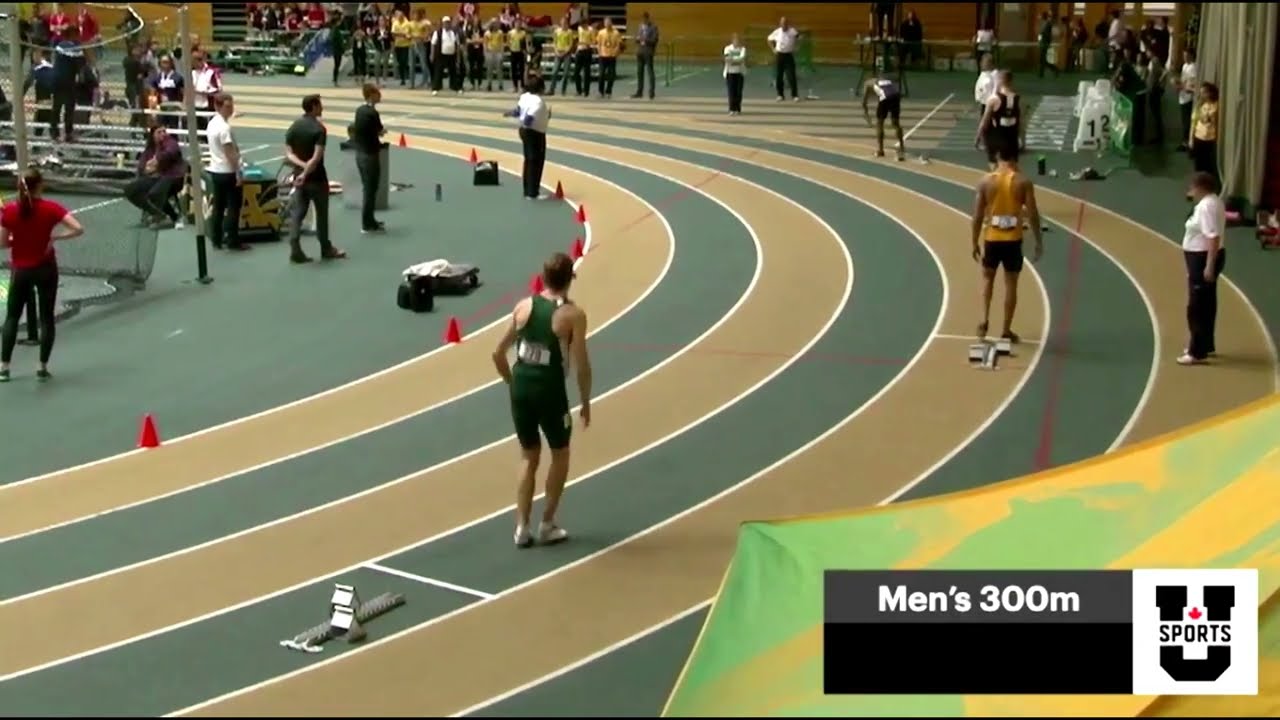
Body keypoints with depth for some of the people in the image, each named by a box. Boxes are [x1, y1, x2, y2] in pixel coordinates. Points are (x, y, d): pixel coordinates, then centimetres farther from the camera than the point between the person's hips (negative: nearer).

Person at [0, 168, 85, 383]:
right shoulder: (50, 208, -12)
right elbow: (78, 229, -20)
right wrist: (55, 236, -9)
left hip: (20, 270, 1)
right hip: (45, 269, -1)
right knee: (46, 318, 10)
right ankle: (43, 367, 12)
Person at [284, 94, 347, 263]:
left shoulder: (294, 127, 4)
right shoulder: (319, 128, -15)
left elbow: (288, 154, 0)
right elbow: (317, 157, -24)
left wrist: (302, 166, -10)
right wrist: (305, 173, -20)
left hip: (299, 176, 5)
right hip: (316, 178, -5)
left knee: (297, 213, 4)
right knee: (321, 214, 9)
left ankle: (295, 251, -4)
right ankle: (326, 249, 21)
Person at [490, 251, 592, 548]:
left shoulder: (523, 306, 5)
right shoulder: (573, 314, -8)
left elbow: (498, 354, 7)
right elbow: (581, 365, -10)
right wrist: (586, 402, 3)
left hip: (521, 388, 4)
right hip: (550, 391, -4)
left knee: (529, 457, 18)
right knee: (560, 455, 18)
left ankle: (522, 527, 13)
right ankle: (547, 525, 18)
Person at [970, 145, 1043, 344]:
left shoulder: (986, 181, -4)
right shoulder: (1023, 182, -7)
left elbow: (978, 216, -3)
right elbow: (1032, 214, -8)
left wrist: (975, 243, 8)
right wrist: (1039, 242, 2)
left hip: (991, 238, 1)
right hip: (1013, 240, -1)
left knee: (988, 277, 23)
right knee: (1011, 284, 10)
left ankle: (984, 320, 8)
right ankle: (1006, 330, 15)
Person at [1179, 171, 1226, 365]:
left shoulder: (1206, 206, -22)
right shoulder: (1212, 202, 12)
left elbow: (1214, 237, -28)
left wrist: (1209, 265, -29)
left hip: (1204, 259, -11)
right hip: (1205, 258, 11)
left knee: (1197, 307, -8)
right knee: (1206, 304, 20)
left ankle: (1198, 353, -6)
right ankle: (1206, 345, 32)